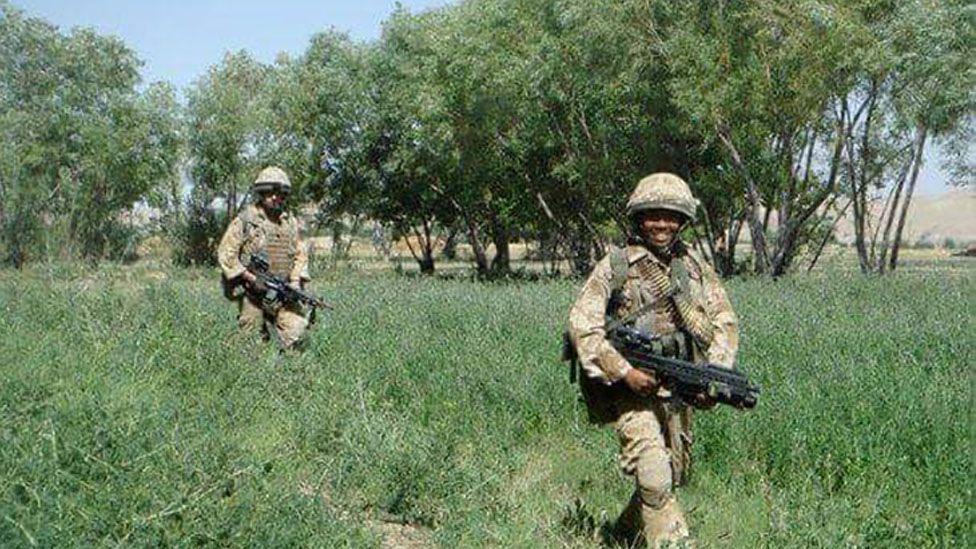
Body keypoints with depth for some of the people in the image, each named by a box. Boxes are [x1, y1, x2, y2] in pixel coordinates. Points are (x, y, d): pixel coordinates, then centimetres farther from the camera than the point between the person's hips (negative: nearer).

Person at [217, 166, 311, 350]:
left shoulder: (291, 222, 12)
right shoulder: (245, 220, -2)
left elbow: (301, 254, 16)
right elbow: (225, 253, -5)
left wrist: (296, 280, 0)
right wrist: (249, 277, -13)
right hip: (253, 293, -3)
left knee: (297, 331, -12)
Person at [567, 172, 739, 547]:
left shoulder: (696, 268, 9)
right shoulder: (615, 266, -5)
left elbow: (725, 321, 10)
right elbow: (581, 324, -11)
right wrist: (624, 371, -20)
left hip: (677, 390, 6)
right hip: (631, 389, -5)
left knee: (675, 474, 17)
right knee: (655, 478, -17)